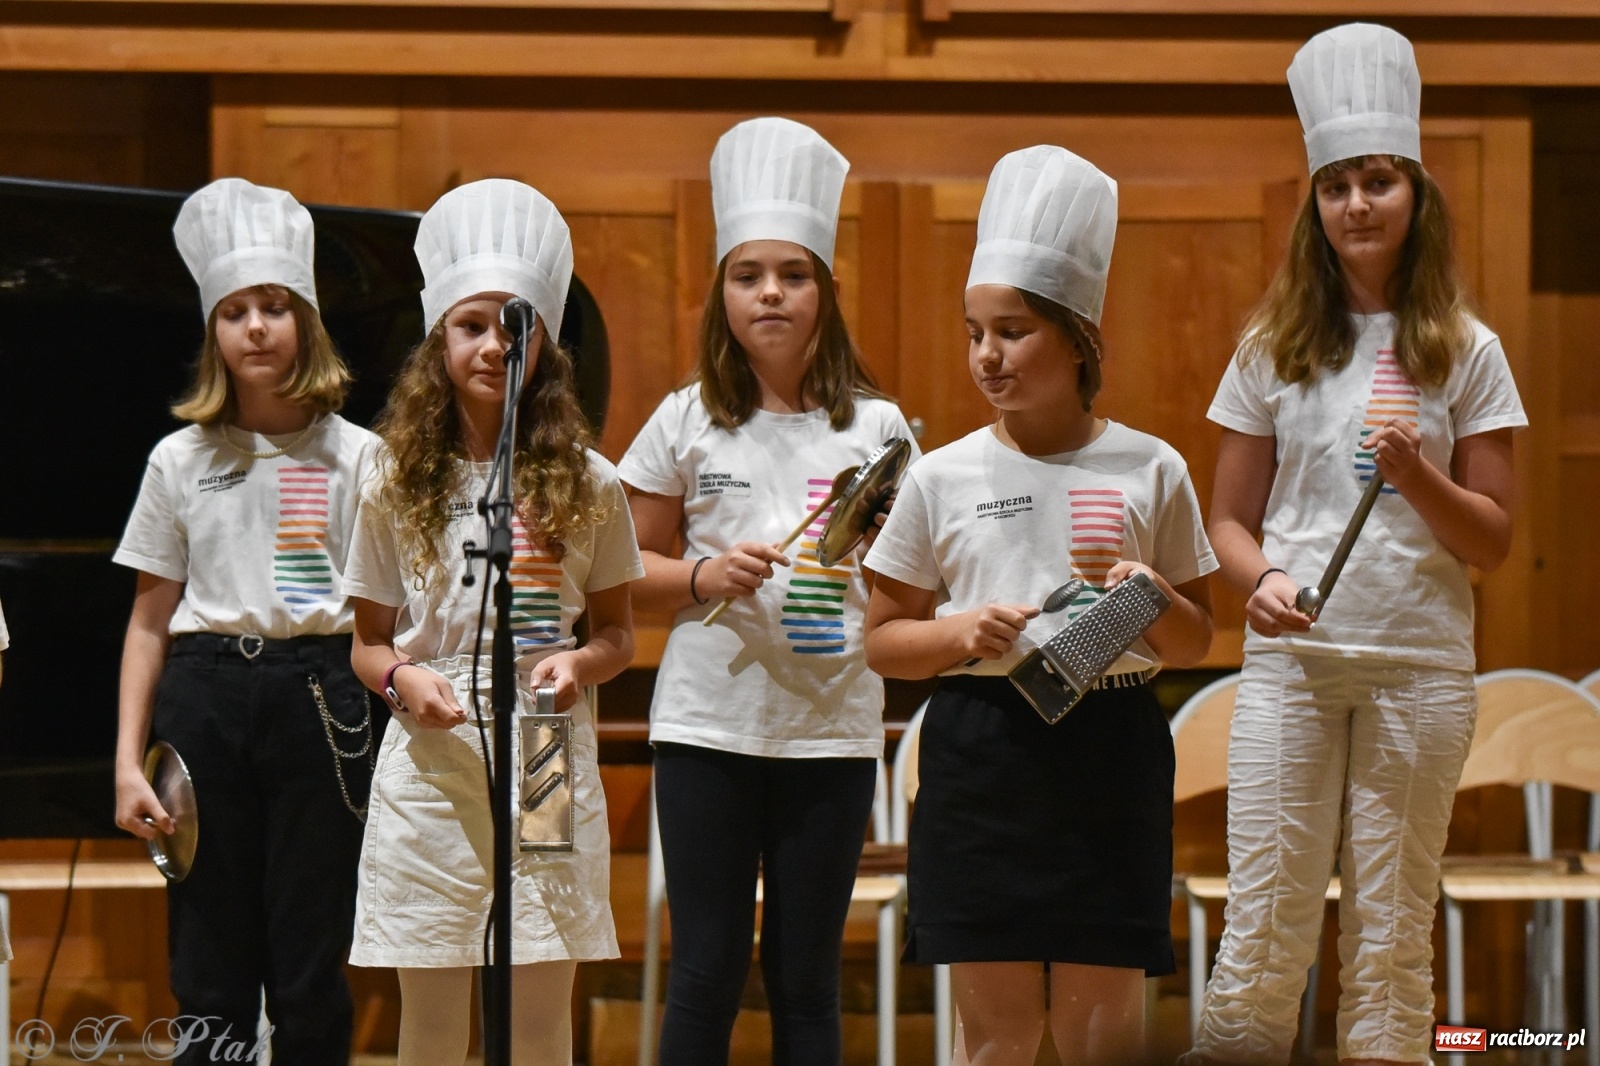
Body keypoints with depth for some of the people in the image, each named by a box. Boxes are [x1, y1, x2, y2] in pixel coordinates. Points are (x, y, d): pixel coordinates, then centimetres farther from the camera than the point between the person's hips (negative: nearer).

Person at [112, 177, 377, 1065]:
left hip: (318, 696, -1)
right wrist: (128, 760, 4)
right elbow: (150, 623, 10)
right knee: (210, 967, 4)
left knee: (310, 968, 0)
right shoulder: (180, 460, 8)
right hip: (206, 695, 2)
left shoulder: (356, 456, 4)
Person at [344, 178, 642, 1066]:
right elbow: (367, 640, 10)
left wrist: (580, 663, -11)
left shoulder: (586, 485, 4)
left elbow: (617, 631, 11)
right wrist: (402, 678, -12)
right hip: (430, 766, 0)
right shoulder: (397, 487, 5)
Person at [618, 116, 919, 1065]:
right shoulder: (686, 422, 3)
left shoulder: (875, 426, 3)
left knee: (807, 975, 7)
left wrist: (863, 586, -13)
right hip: (708, 725, 0)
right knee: (708, 968, 3)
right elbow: (632, 567, 8)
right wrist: (702, 576, -11)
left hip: (833, 728, 0)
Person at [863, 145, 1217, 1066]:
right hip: (981, 751, 0)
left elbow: (1197, 643, 10)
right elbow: (883, 641, 8)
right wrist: (959, 633, -11)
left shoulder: (1149, 471, 3)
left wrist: (1152, 597, -11)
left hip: (1112, 749, 0)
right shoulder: (943, 479, 3)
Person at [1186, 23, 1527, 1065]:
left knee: (1391, 937, 3)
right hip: (1292, 662, 1)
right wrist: (1259, 577, -10)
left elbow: (1493, 539, 4)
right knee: (1265, 931, -5)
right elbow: (1231, 516, 11)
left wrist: (1416, 474, -14)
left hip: (1420, 666, 0)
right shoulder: (1275, 349, 8)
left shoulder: (1466, 352, 4)